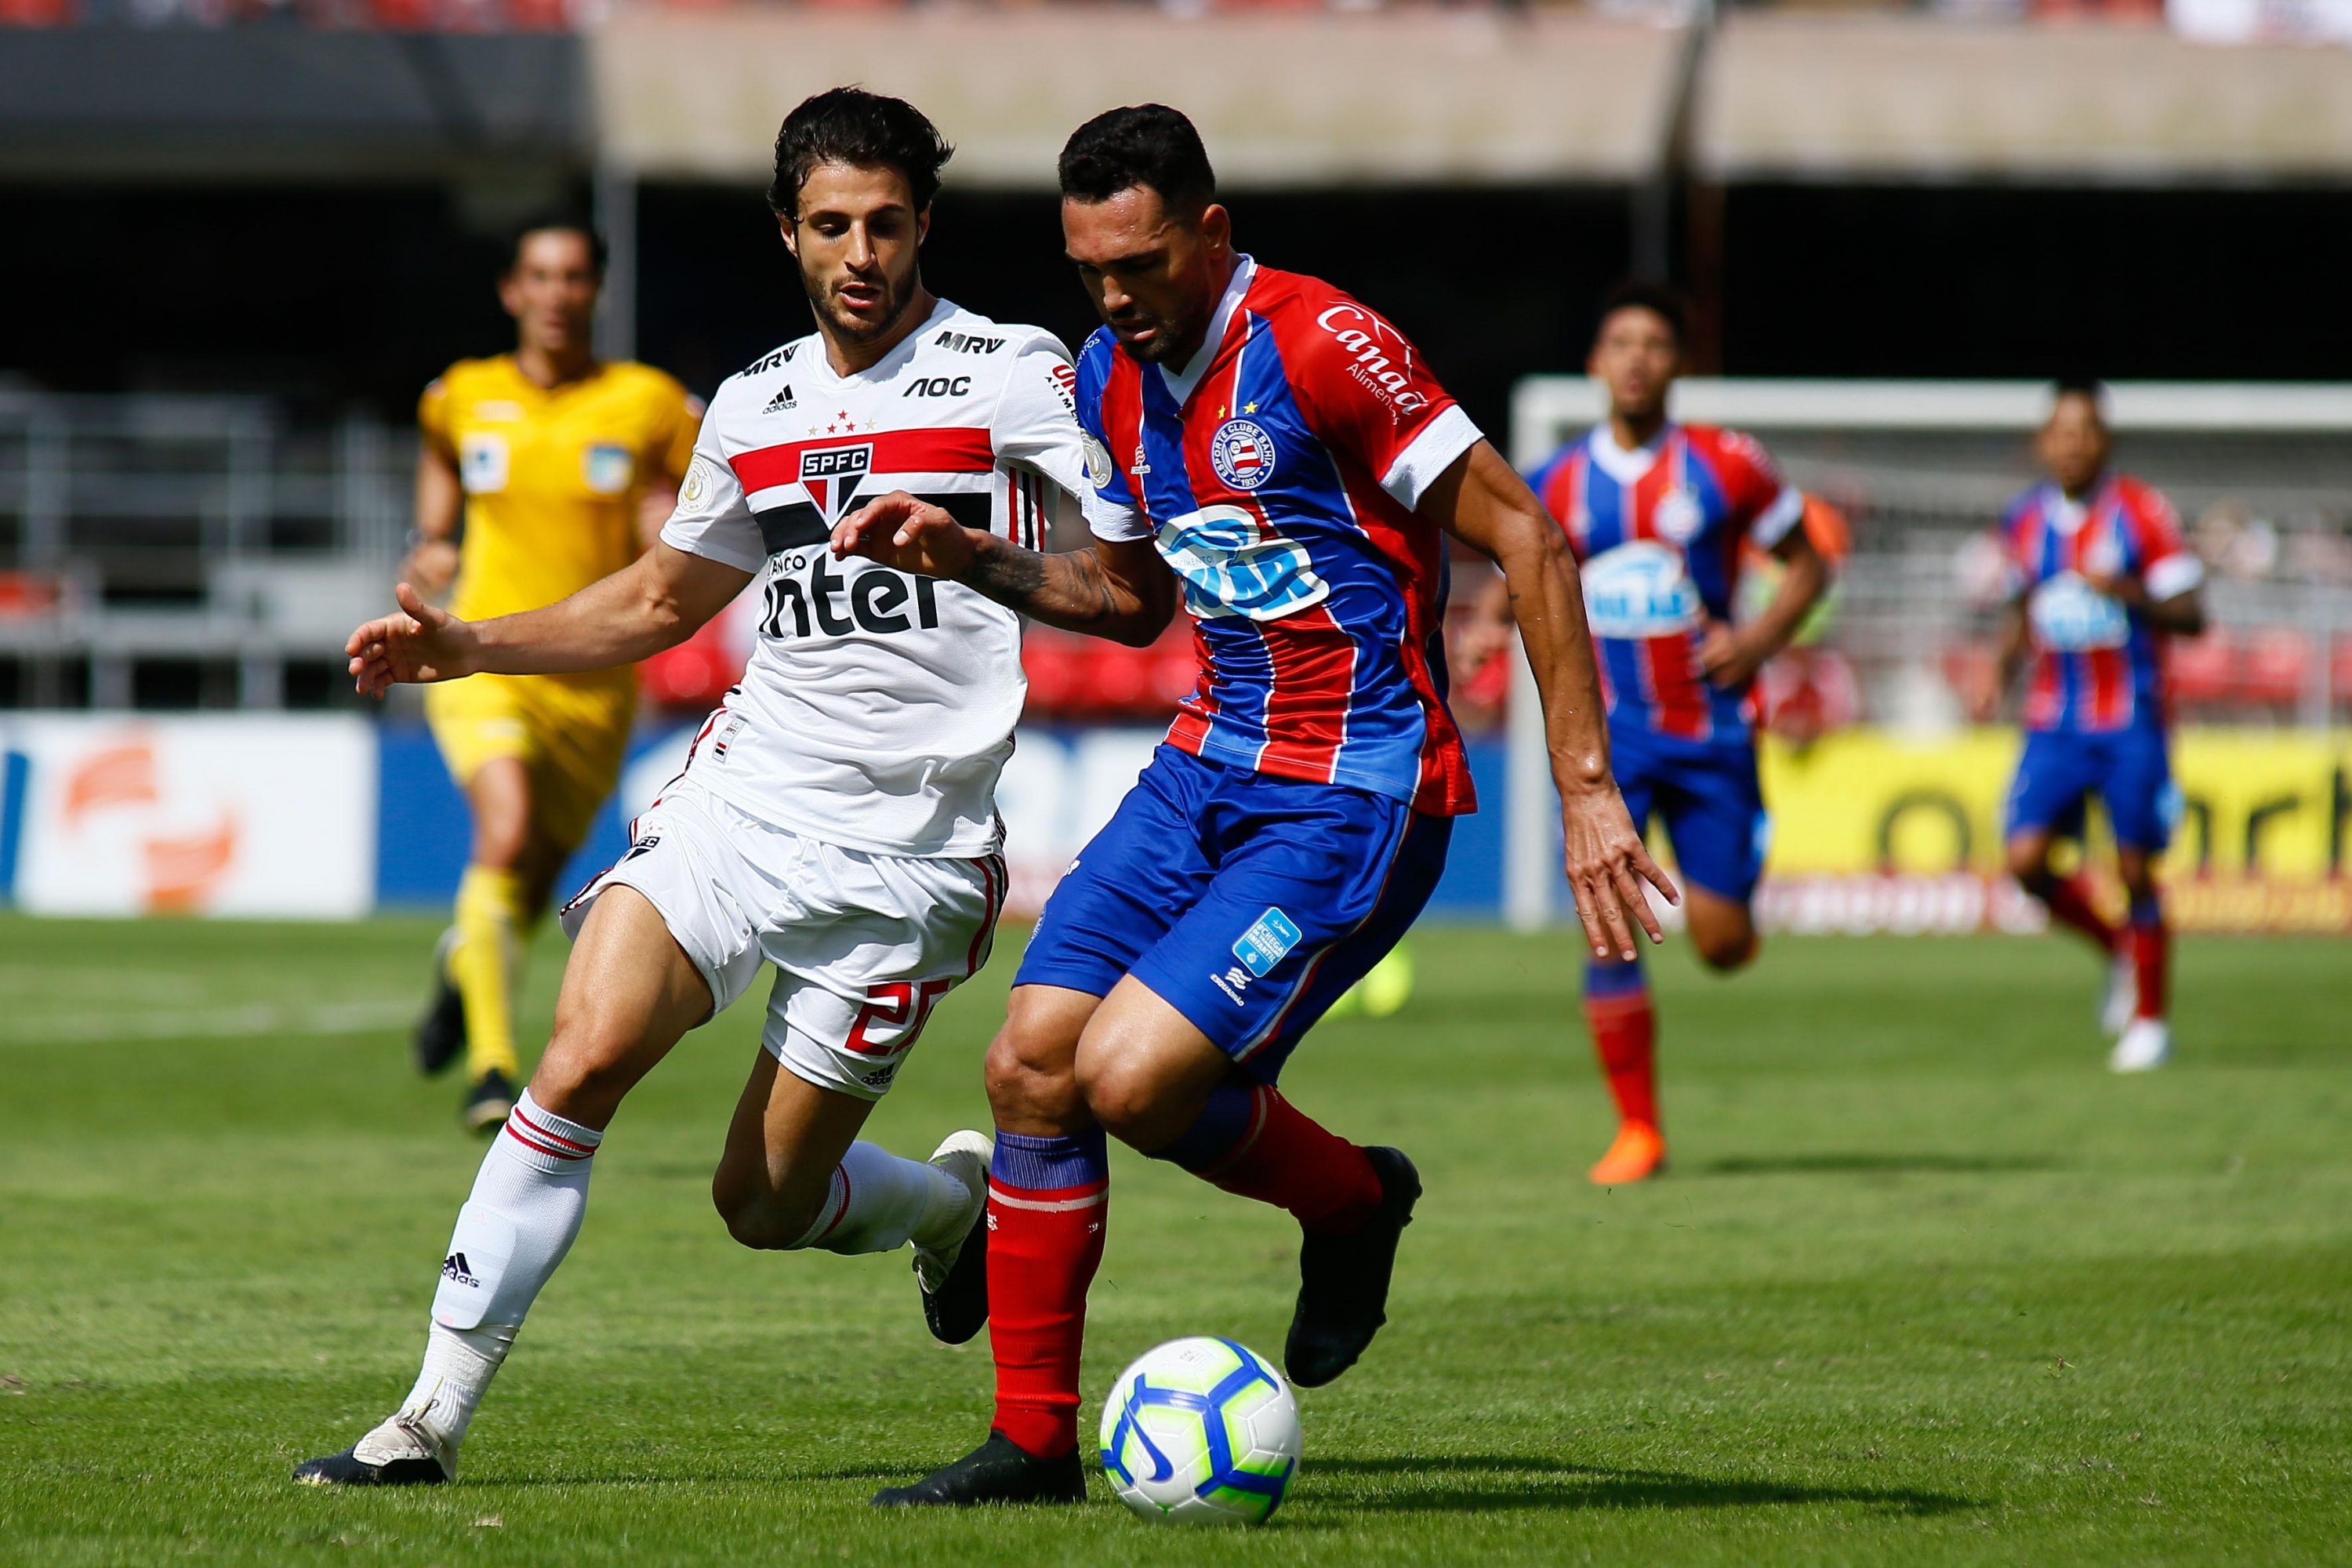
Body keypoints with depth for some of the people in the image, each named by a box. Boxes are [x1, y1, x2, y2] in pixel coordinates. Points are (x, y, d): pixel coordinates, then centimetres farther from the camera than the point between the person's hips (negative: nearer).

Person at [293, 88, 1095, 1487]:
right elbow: (662, 602, 26)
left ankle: (957, 1196, 34)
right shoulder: (754, 407, 13)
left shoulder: (1011, 375, -4)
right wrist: (469, 646, 16)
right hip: (744, 791, 4)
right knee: (586, 1056, -18)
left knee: (764, 1201, 0)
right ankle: (435, 1413, -14)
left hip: (907, 844, -4)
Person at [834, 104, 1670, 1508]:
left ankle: (1352, 1200, 12)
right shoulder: (1115, 375, 7)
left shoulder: (1322, 345, -18)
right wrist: (968, 558, 6)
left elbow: (1525, 539, -16)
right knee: (1031, 1065, -1)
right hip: (1214, 763, 8)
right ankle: (1035, 1444, 10)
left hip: (1359, 797, -8)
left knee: (1131, 1075, -20)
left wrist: (1586, 787, -20)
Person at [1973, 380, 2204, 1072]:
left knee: (2135, 872, -4)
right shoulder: (2025, 520, 6)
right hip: (2054, 723, 3)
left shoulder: (2143, 512, -7)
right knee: (2026, 861, -12)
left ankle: (2148, 1022, 13)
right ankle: (2116, 947, 16)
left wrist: (2128, 592, -25)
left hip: (2131, 723, -3)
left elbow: (2190, 616, -8)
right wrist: (2000, 675, 6)